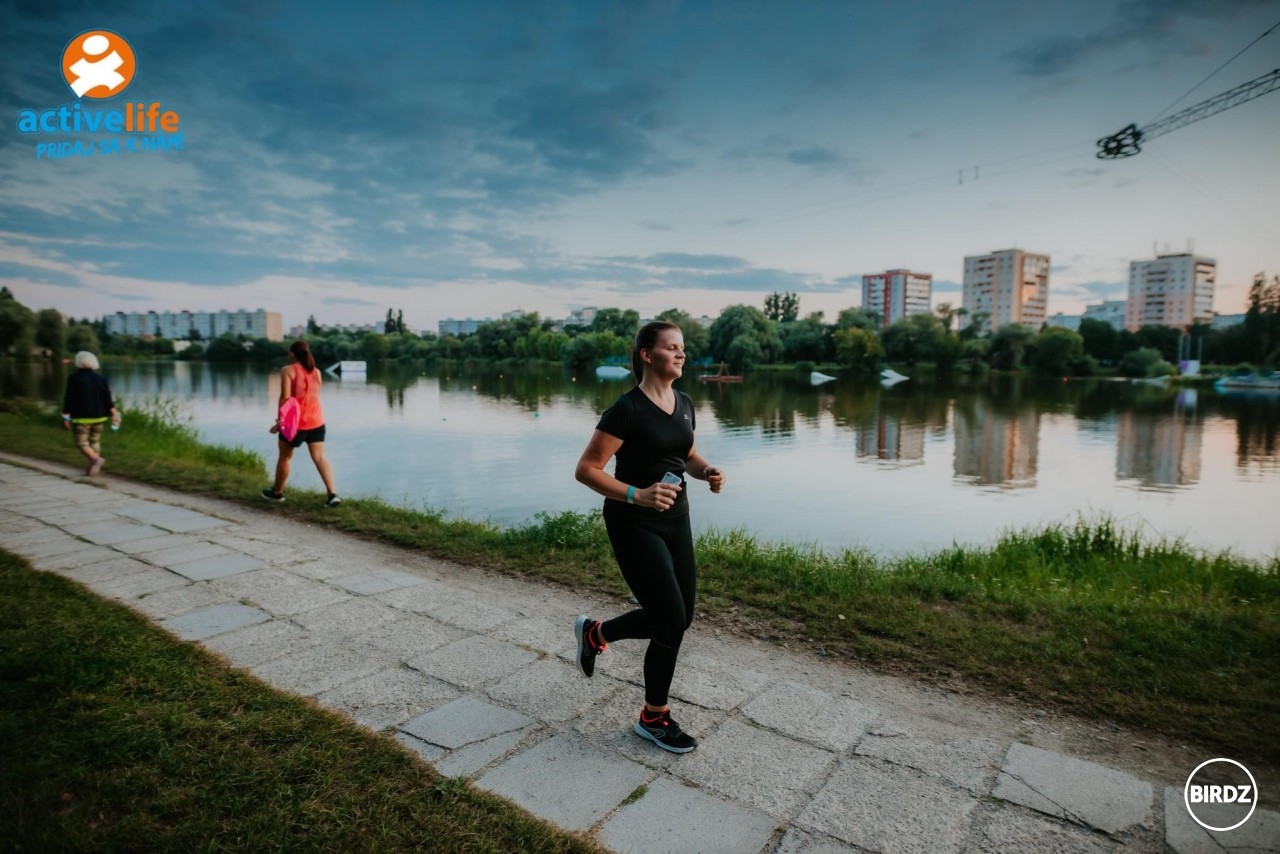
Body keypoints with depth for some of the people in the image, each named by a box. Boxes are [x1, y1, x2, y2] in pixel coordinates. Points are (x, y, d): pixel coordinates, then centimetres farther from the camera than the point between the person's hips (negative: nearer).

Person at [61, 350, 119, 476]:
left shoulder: (74, 378, -8)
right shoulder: (101, 378, 2)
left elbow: (69, 399, -8)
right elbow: (107, 398, 1)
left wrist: (66, 416, -4)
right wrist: (113, 413, 4)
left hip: (81, 417, -4)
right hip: (98, 416, 4)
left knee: (82, 443, 0)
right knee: (95, 442, 11)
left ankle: (96, 459, -24)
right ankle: (92, 468, 12)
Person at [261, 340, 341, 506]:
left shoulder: (288, 370, -5)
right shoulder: (316, 372, 10)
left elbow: (285, 397, -13)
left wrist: (280, 420, -9)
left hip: (295, 421, -4)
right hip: (316, 421, 4)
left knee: (284, 457, 15)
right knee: (320, 457, -2)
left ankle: (277, 491, 31)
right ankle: (333, 494, -15)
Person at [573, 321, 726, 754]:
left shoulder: (684, 405, 5)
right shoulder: (628, 409, -17)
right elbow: (586, 469, -17)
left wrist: (707, 471, -1)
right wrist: (636, 495, -28)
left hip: (675, 519, 8)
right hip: (635, 525, -8)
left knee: (678, 617, 12)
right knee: (672, 620, -5)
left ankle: (594, 633, 36)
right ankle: (654, 718, 19)